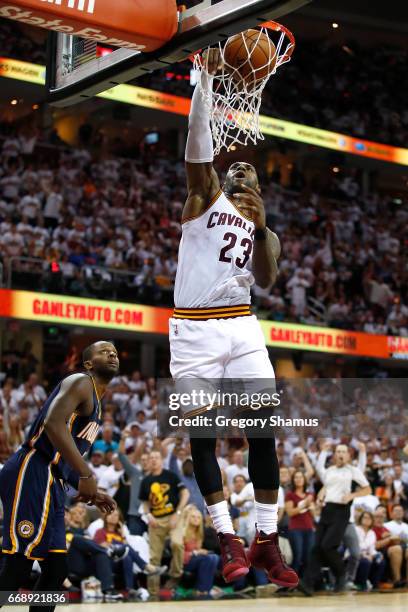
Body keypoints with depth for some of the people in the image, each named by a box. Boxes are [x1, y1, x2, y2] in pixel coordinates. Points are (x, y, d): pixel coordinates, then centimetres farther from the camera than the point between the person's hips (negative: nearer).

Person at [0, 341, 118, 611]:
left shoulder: (96, 405, 28)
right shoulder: (80, 383, -2)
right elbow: (53, 423, -21)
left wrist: (91, 492, 23)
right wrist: (86, 474, -23)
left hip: (50, 482, 10)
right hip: (32, 475, -10)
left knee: (56, 569, 8)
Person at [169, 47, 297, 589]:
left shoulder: (262, 227, 20)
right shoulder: (206, 196, 11)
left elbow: (267, 280, 3)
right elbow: (198, 139, -4)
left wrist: (261, 227, -8)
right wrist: (206, 78, -12)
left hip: (242, 326, 3)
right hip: (194, 328, -3)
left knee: (264, 429, -4)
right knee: (202, 434, -4)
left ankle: (267, 541, 3)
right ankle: (228, 540, 4)